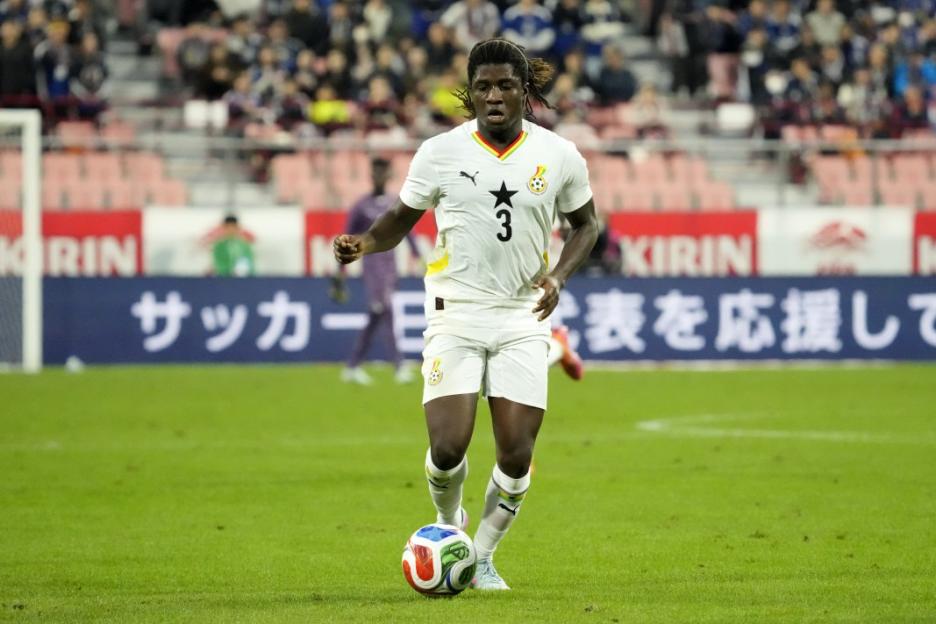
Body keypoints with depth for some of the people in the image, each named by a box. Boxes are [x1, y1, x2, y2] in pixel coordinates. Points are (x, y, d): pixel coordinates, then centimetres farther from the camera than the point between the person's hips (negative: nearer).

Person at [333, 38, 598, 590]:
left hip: (524, 318, 1)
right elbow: (403, 218, 8)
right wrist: (364, 243, -12)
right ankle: (448, 523, 21)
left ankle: (484, 556, 18)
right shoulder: (440, 152, -5)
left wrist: (559, 276, -5)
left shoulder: (559, 156, -2)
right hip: (456, 313, -1)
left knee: (517, 456, -5)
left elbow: (585, 223, 13)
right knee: (448, 448, -13)